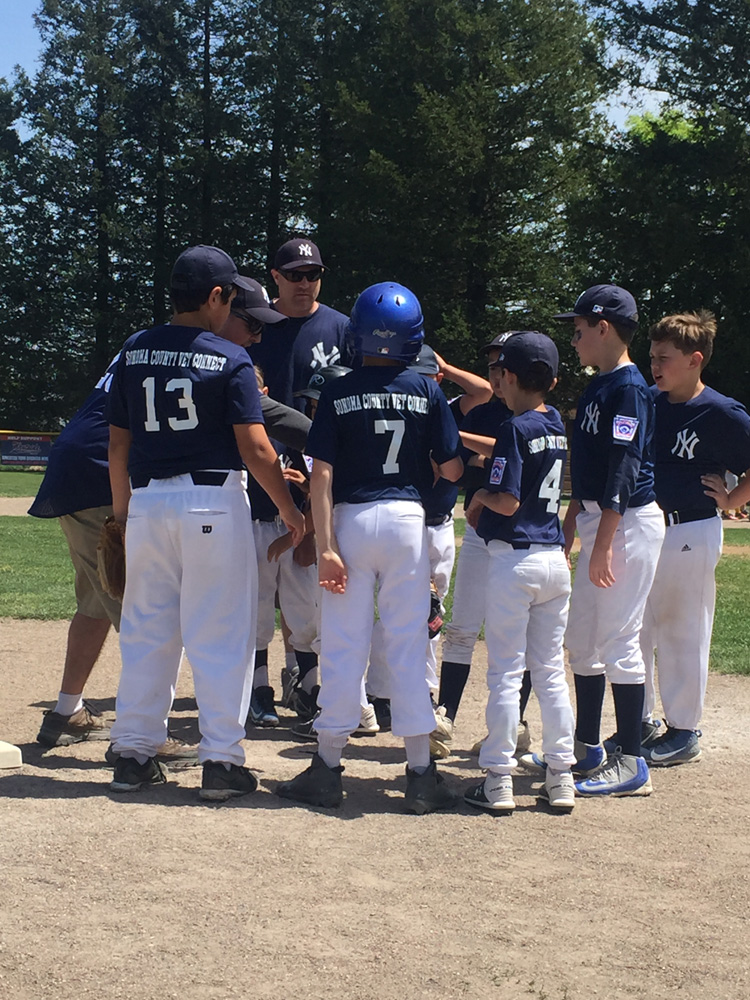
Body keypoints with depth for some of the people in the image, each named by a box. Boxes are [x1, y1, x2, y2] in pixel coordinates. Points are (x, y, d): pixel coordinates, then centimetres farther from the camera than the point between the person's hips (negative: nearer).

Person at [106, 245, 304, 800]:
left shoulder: (134, 353, 7)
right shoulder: (230, 359, -7)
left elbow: (118, 444, 10)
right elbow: (256, 449, -11)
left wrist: (122, 510, 19)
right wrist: (289, 508, -1)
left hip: (147, 502, 5)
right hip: (214, 503, -4)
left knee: (146, 631, 12)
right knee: (220, 634, 2)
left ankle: (133, 754, 16)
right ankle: (221, 759, 3)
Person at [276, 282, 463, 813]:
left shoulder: (338, 394, -3)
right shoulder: (428, 392, -1)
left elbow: (321, 475, -8)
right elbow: (452, 470, 0)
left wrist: (327, 545, -8)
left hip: (350, 520, 0)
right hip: (407, 518, 1)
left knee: (343, 647, 5)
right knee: (408, 648, 5)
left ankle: (328, 770, 11)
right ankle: (421, 774, 8)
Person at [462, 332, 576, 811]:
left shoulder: (515, 428, -12)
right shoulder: (558, 425, 9)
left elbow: (507, 502, -18)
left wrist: (481, 496, 1)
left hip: (515, 560, -6)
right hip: (555, 560, 6)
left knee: (505, 673, -1)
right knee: (552, 672, 11)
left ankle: (499, 780, 3)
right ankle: (562, 777, 14)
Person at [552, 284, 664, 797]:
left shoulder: (629, 388, -15)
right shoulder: (597, 387, 15)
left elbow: (623, 470, -21)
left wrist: (603, 542, -24)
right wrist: (571, 524, 21)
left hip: (629, 523, -10)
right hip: (598, 522, 10)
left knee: (619, 640, -8)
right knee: (582, 638, 14)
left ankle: (632, 764, -2)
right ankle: (587, 748, 24)